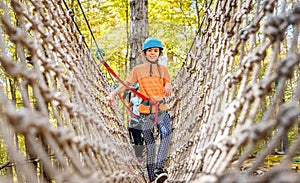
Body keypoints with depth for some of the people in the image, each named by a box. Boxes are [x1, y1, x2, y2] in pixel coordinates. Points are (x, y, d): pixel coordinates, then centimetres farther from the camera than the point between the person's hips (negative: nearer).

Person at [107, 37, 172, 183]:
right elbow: (125, 84, 4)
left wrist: (168, 87, -5)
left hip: (162, 110, 1)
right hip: (145, 112, -1)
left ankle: (159, 169, -28)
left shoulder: (163, 69, 13)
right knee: (149, 143, 2)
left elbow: (168, 86, 20)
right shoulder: (138, 70, 9)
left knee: (166, 134, -25)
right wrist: (113, 94, -13)